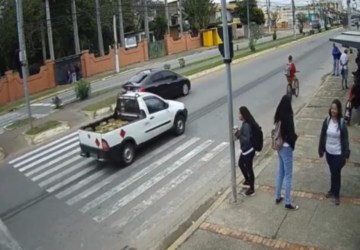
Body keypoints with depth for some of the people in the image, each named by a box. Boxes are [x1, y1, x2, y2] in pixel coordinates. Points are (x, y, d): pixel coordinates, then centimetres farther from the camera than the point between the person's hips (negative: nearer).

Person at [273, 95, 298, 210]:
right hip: (286, 148, -8)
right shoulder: (287, 117, -23)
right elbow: (290, 134, -21)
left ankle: (278, 197, 32)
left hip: (279, 147, 8)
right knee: (288, 176, 4)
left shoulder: (278, 116, 0)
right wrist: (295, 137, -1)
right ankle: (288, 203, 14)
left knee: (280, 172, 20)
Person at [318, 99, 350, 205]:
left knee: (336, 173, 6)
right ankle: (332, 190, 35)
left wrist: (346, 154, -11)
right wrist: (321, 150, 7)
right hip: (329, 152, 3)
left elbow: (345, 139, -10)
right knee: (332, 172, 18)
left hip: (338, 153, -3)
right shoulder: (327, 121, -5)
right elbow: (322, 136, 3)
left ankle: (336, 194, 21)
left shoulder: (342, 123, -14)